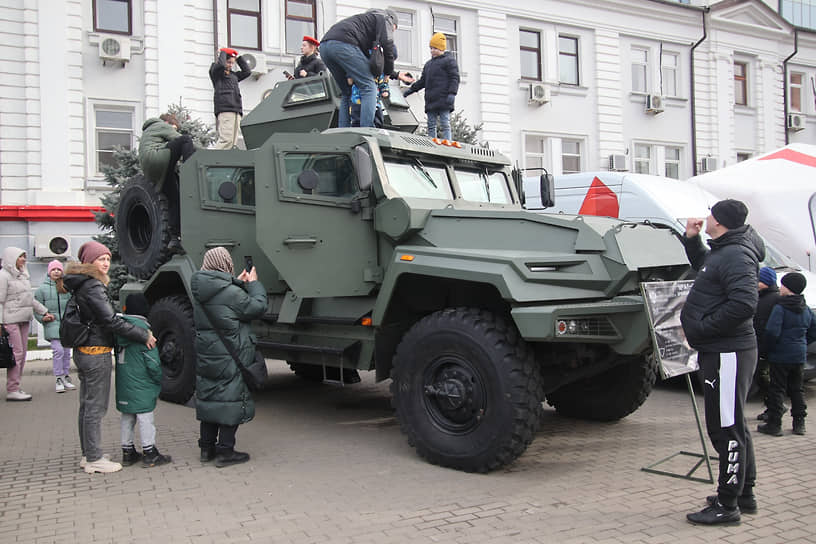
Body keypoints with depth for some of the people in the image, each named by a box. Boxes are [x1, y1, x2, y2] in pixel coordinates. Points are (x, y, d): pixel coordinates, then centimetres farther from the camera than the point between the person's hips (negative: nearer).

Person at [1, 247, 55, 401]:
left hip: (24, 320, 8)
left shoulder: (23, 275, 18)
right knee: (16, 353, -11)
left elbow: (30, 298, 26)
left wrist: (44, 312, 27)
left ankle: (15, 386, 13)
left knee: (22, 353, 7)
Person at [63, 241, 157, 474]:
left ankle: (87, 455, 24)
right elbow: (111, 321, -21)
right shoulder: (93, 286, -17)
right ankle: (94, 459, 4)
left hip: (83, 351, 10)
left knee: (87, 405, 15)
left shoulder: (81, 285, 13)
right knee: (96, 407, -3)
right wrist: (144, 335, -16)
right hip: (97, 353, -10)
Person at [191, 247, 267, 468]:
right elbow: (257, 307, -11)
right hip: (230, 356, -8)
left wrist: (238, 283, 17)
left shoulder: (200, 291, 5)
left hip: (206, 354, 8)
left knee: (208, 398, 16)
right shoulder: (230, 292, -19)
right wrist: (253, 283, 3)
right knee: (231, 399, 1)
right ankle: (225, 452, 5)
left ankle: (207, 447, 25)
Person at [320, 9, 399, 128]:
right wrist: (388, 71, 6)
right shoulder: (385, 17, 16)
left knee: (347, 92, 17)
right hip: (343, 43, -8)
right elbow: (386, 42, -3)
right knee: (369, 87, -7)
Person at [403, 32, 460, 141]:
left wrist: (452, 93, -18)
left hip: (443, 99, -7)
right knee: (431, 126, 2)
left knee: (445, 125, -10)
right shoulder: (428, 64, 25)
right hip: (430, 101, 7)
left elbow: (455, 78, -5)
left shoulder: (449, 60, 4)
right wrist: (410, 90, 21)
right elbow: (422, 81, 29)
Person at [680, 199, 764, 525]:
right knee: (733, 426, 19)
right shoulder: (722, 252, 14)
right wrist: (692, 240, 19)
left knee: (726, 428, -4)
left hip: (728, 354, -11)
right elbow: (703, 267, 36)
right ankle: (744, 495, 32)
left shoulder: (736, 256, -18)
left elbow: (744, 304, -29)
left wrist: (700, 329, -22)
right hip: (720, 351, 11)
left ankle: (727, 505, 4)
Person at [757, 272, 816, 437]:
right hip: (800, 355, 7)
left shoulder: (780, 308, -16)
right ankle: (799, 423, 18)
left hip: (780, 356, -7)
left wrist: (769, 347, -9)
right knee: (797, 388, 16)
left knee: (777, 389, -1)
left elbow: (772, 332, -24)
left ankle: (774, 424, 1)